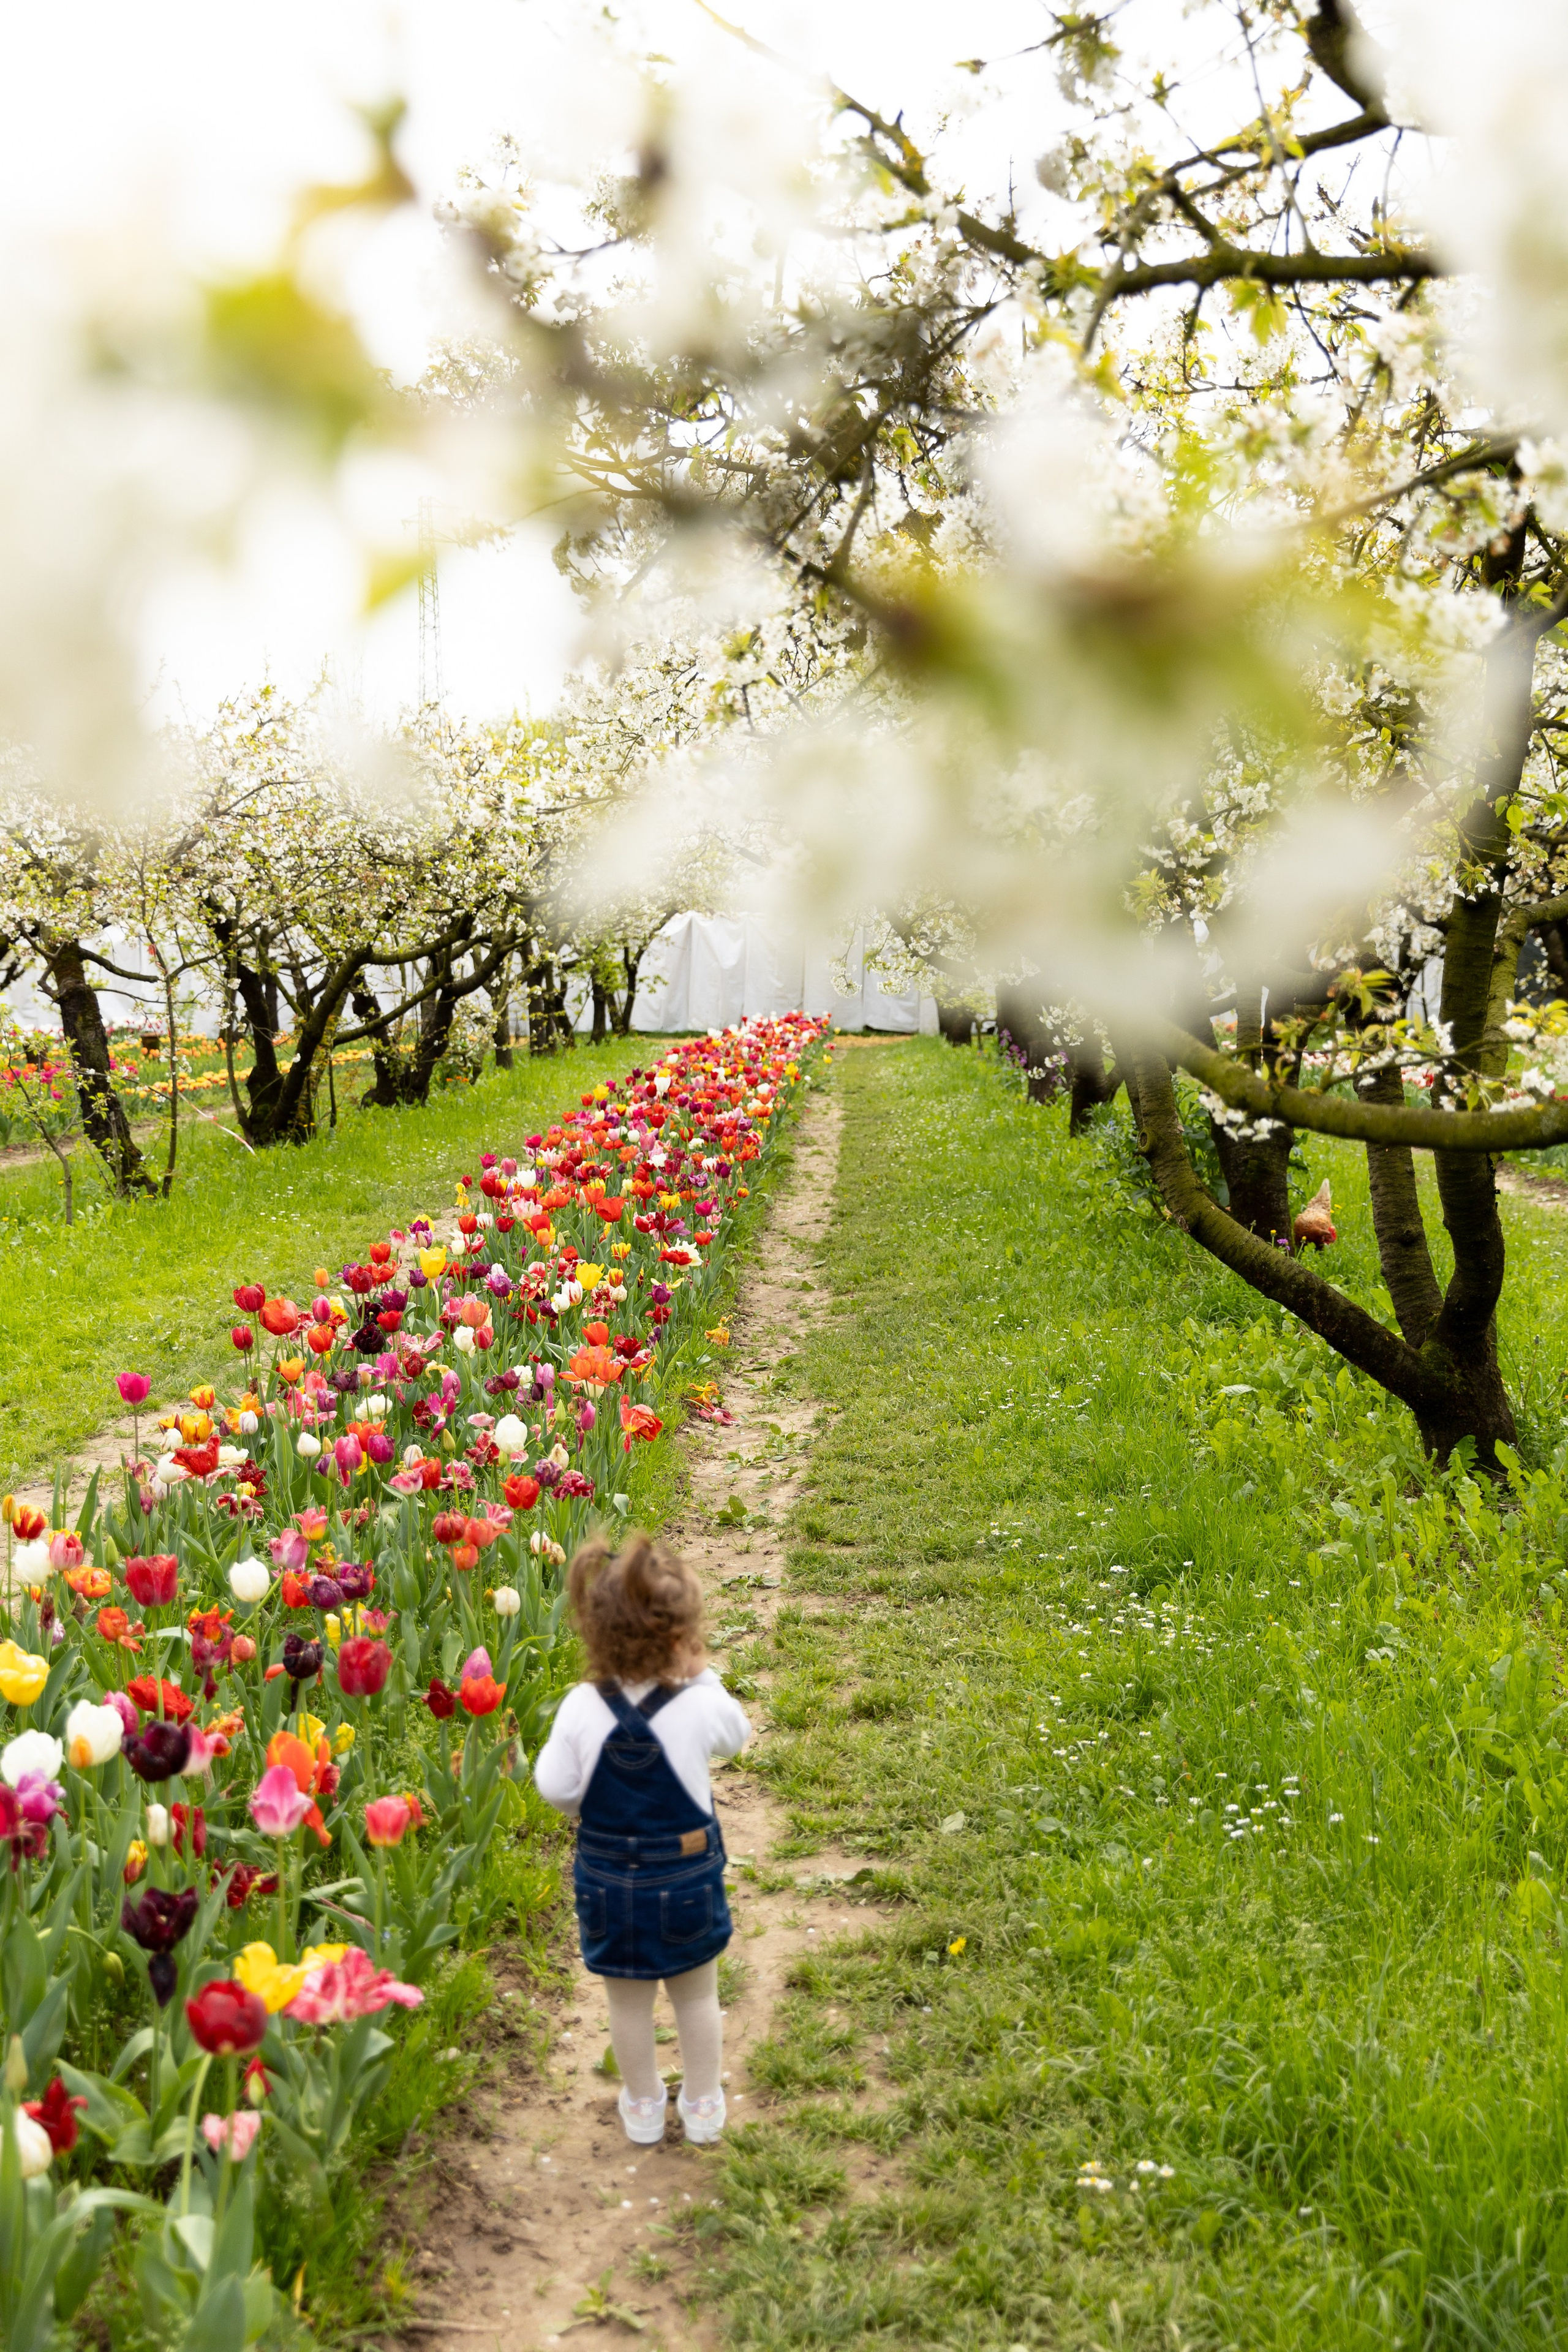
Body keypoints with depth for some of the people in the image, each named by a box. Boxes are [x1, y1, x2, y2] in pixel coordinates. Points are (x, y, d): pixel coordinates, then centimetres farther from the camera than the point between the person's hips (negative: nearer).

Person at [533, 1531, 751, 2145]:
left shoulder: (581, 1709, -21)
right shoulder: (701, 1706, -23)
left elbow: (554, 1786, -11)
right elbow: (737, 1736, 0)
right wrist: (700, 1675, -1)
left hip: (608, 1883, 1)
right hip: (687, 1881, -1)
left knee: (628, 2001, 20)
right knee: (696, 1996, 21)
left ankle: (643, 2108, 38)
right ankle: (703, 2107, 37)